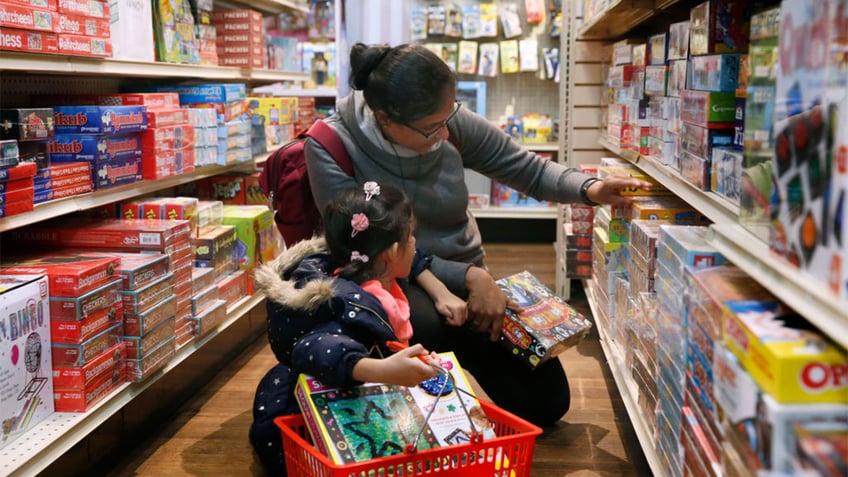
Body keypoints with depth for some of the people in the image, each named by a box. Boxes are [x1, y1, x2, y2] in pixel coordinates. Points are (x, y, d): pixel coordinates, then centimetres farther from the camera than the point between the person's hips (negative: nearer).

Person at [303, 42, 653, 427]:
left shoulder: (453, 124, -10)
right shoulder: (331, 147, -19)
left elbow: (529, 169, 2)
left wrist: (589, 188, -19)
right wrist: (467, 277, -29)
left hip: (466, 276, 4)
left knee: (547, 401, -1)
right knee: (426, 324, -40)